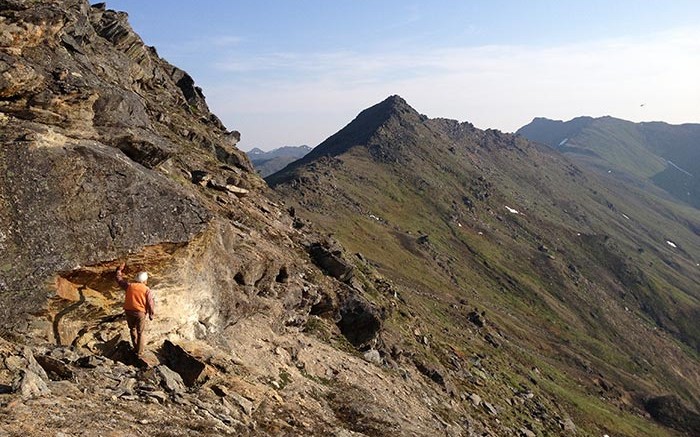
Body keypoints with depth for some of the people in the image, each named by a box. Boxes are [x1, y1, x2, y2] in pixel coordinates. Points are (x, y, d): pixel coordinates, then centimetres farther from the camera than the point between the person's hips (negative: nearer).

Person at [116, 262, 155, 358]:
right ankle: (139, 353, 17)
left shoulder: (130, 286, 0)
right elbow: (150, 304, -8)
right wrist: (152, 315, 4)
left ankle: (136, 348, 33)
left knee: (132, 329, 25)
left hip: (129, 311, 3)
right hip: (140, 313, -3)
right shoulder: (147, 290, -8)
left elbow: (119, 279, 15)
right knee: (140, 333, 11)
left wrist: (119, 269, 31)